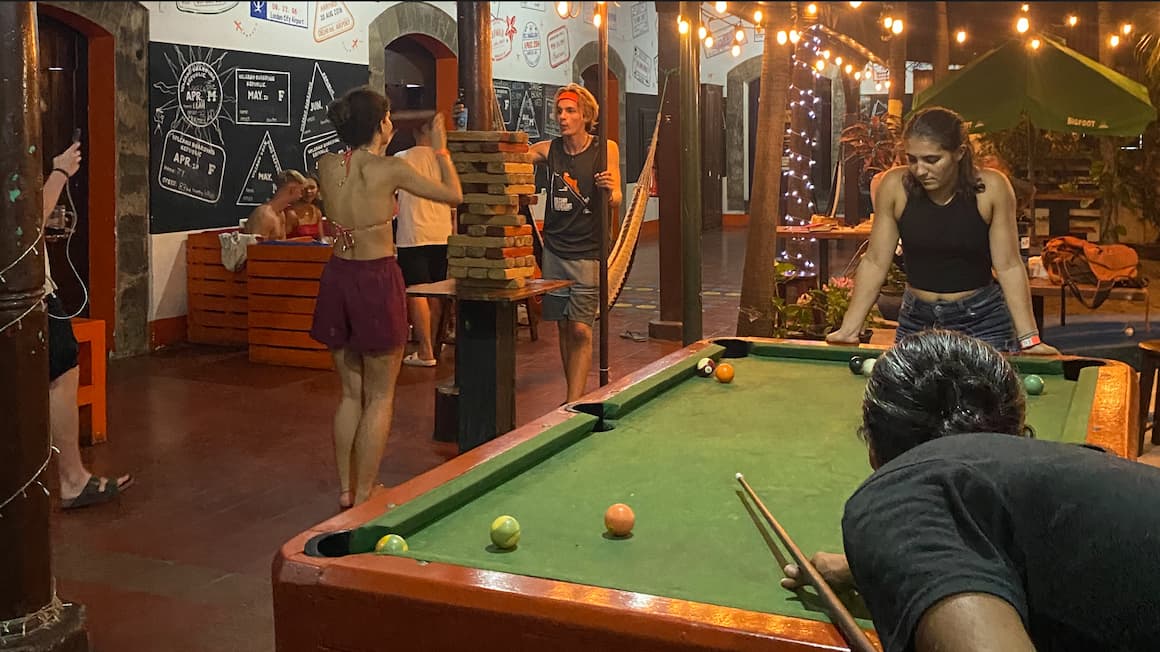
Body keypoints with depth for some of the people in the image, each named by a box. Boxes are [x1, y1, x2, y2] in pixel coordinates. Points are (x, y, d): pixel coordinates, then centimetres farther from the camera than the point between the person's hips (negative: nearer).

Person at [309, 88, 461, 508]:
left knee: (350, 392, 17)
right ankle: (363, 498, 8)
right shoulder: (389, 169, -13)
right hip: (377, 280, -6)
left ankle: (345, 492, 22)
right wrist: (440, 149, 10)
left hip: (337, 276, 6)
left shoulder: (326, 166, 2)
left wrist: (380, 147, 25)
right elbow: (454, 195, -2)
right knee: (380, 397, 6)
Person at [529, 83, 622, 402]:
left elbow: (615, 200, -6)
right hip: (554, 250, 4)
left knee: (581, 330, -9)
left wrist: (610, 190, -28)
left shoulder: (605, 148, -3)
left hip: (588, 253, -4)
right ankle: (574, 395, 19)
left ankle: (574, 403, -9)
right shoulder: (549, 149, 5)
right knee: (563, 327, 8)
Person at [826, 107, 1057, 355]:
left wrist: (1029, 339, -15)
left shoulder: (992, 188, -14)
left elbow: (1008, 266, -10)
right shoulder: (894, 186, -11)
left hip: (982, 319, -2)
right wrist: (848, 329, -10)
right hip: (916, 319, 2)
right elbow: (875, 262, -5)